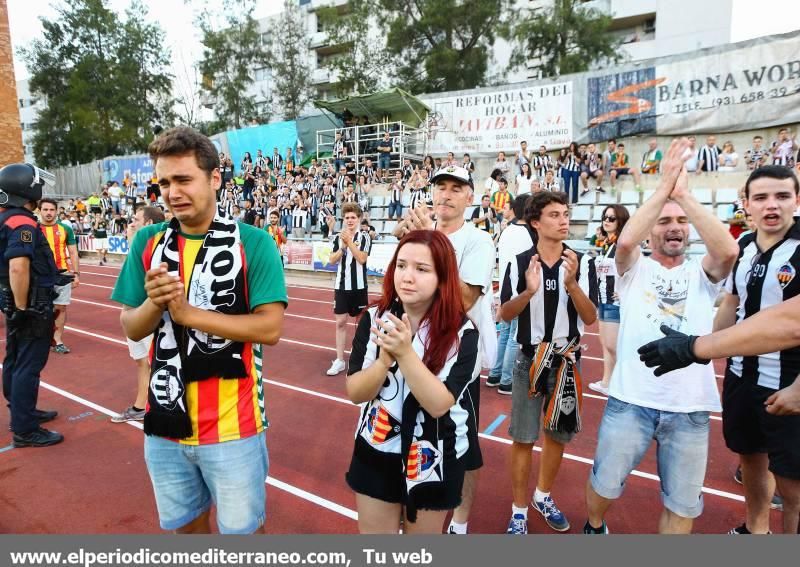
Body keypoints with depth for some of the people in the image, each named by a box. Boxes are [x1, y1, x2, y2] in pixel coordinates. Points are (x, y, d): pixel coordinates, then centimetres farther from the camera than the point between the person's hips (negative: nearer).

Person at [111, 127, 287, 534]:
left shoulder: (253, 242, -12)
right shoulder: (147, 242, 2)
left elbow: (270, 327, -18)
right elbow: (132, 329, 3)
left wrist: (189, 313, -23)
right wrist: (154, 304, -18)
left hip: (232, 424, -4)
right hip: (165, 422, 5)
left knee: (241, 529, 14)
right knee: (184, 524, 24)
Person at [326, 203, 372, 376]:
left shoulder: (365, 237, -6)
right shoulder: (338, 237, 4)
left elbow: (362, 259, -17)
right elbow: (332, 260, -2)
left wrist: (349, 242, -21)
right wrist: (342, 246, -16)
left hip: (358, 286, -3)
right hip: (341, 285, 3)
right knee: (340, 322, 3)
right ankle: (339, 360, 10)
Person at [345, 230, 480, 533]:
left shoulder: (461, 332, -17)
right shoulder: (374, 318, -9)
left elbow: (439, 404, -24)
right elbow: (355, 393, -11)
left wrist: (405, 352, -35)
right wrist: (385, 359, -29)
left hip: (433, 460, -2)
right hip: (376, 453, 2)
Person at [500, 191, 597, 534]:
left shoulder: (582, 263, -6)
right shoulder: (519, 263, -7)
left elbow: (591, 318, -9)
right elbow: (505, 314, -8)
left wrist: (571, 283, -25)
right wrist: (528, 291, -26)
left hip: (567, 360, 2)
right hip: (529, 360, -2)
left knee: (558, 434, 16)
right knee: (523, 439, 4)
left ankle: (543, 496, 38)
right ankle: (519, 511, 20)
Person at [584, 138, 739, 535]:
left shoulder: (702, 273, 5)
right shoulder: (635, 269, 3)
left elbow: (729, 250, -17)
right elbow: (625, 241, -21)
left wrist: (684, 194, -17)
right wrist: (663, 188, -18)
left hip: (690, 406, 2)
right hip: (630, 400, -1)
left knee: (683, 503, 14)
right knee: (605, 483, 13)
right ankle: (594, 528, 44)